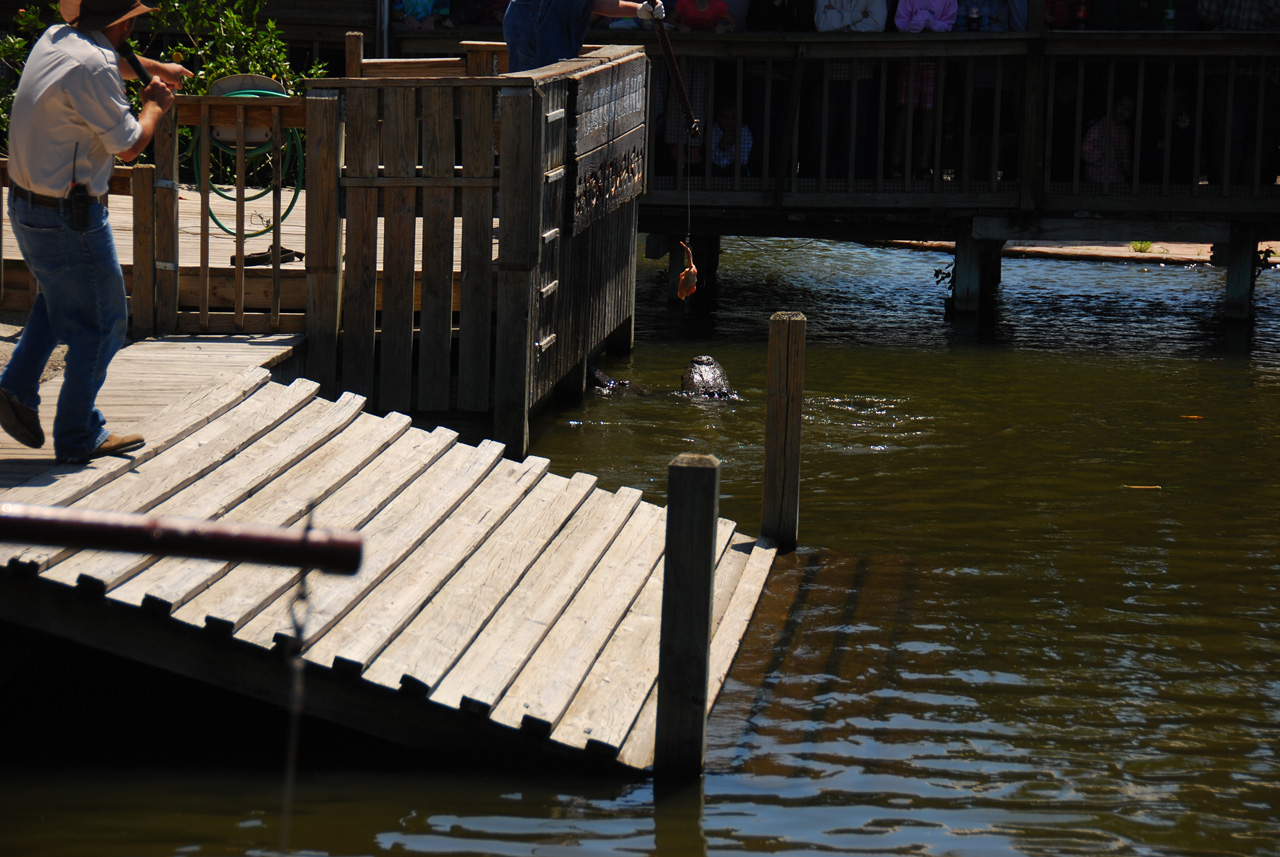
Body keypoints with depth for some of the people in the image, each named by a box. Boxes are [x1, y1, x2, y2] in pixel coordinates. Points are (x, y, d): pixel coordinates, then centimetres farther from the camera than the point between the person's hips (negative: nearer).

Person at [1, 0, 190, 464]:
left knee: (59, 297, 30)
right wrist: (154, 105, 1)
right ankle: (78, 436, 12)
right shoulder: (93, 69, -24)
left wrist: (158, 68, 38)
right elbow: (128, 146, -16)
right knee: (99, 324, 5)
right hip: (68, 217, -9)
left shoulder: (55, 40, 4)